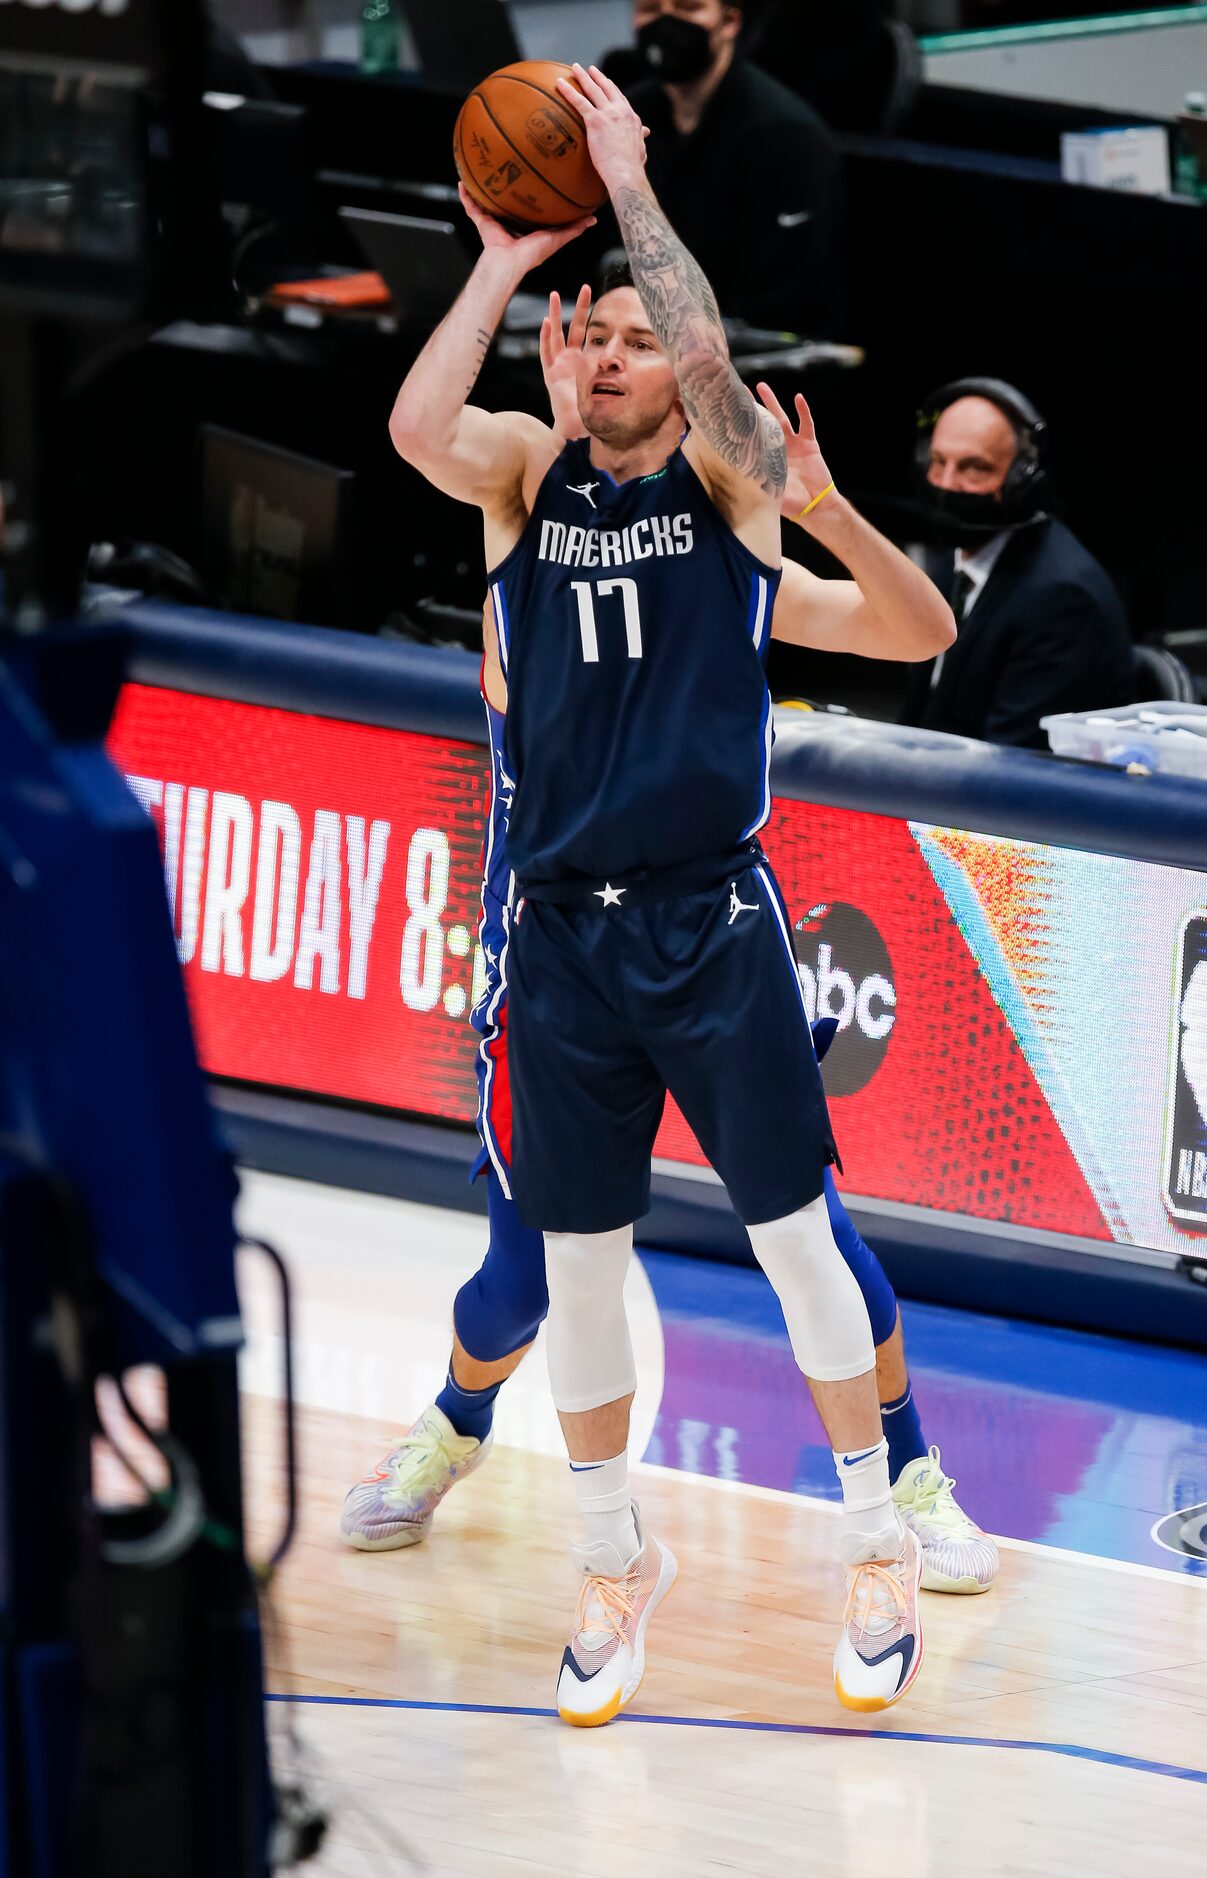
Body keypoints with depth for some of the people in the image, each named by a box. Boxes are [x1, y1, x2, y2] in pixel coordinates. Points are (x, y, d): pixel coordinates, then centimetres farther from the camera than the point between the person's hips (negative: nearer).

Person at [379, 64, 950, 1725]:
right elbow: (416, 424, -17)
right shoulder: (528, 479, 5)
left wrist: (632, 188, -20)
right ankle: (618, 1560, 24)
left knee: (795, 1234, 3)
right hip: (565, 933, 3)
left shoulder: (730, 480, -1)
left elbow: (715, 361, -23)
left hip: (716, 922, -3)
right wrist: (508, 260, -15)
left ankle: (878, 1544, 15)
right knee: (577, 1262, 9)